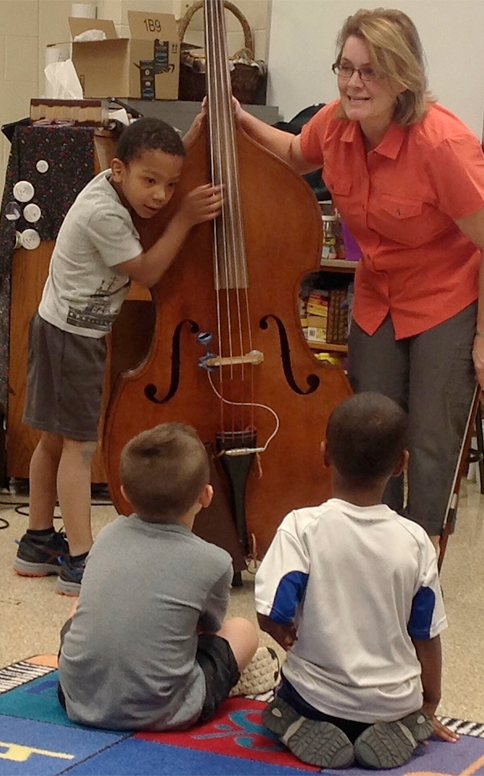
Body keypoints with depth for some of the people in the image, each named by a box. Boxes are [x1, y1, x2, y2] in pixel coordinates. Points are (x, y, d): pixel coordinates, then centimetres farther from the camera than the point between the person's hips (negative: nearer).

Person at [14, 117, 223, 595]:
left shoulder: (117, 185, 0)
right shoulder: (102, 213, -26)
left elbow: (171, 162, 17)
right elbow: (146, 272, -18)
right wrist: (185, 218, -19)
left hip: (62, 328, 10)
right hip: (72, 335, -10)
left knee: (55, 439, 17)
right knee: (80, 443, -7)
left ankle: (39, 543, 28)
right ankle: (79, 561, -4)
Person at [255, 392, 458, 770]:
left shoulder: (302, 528, -17)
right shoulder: (414, 541, -10)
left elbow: (272, 616, -22)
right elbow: (426, 636, -2)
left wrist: (287, 635, 3)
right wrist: (429, 707, 15)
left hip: (317, 696, -2)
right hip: (394, 701, 2)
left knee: (279, 710, 33)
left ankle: (303, 732, 1)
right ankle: (399, 731, 4)